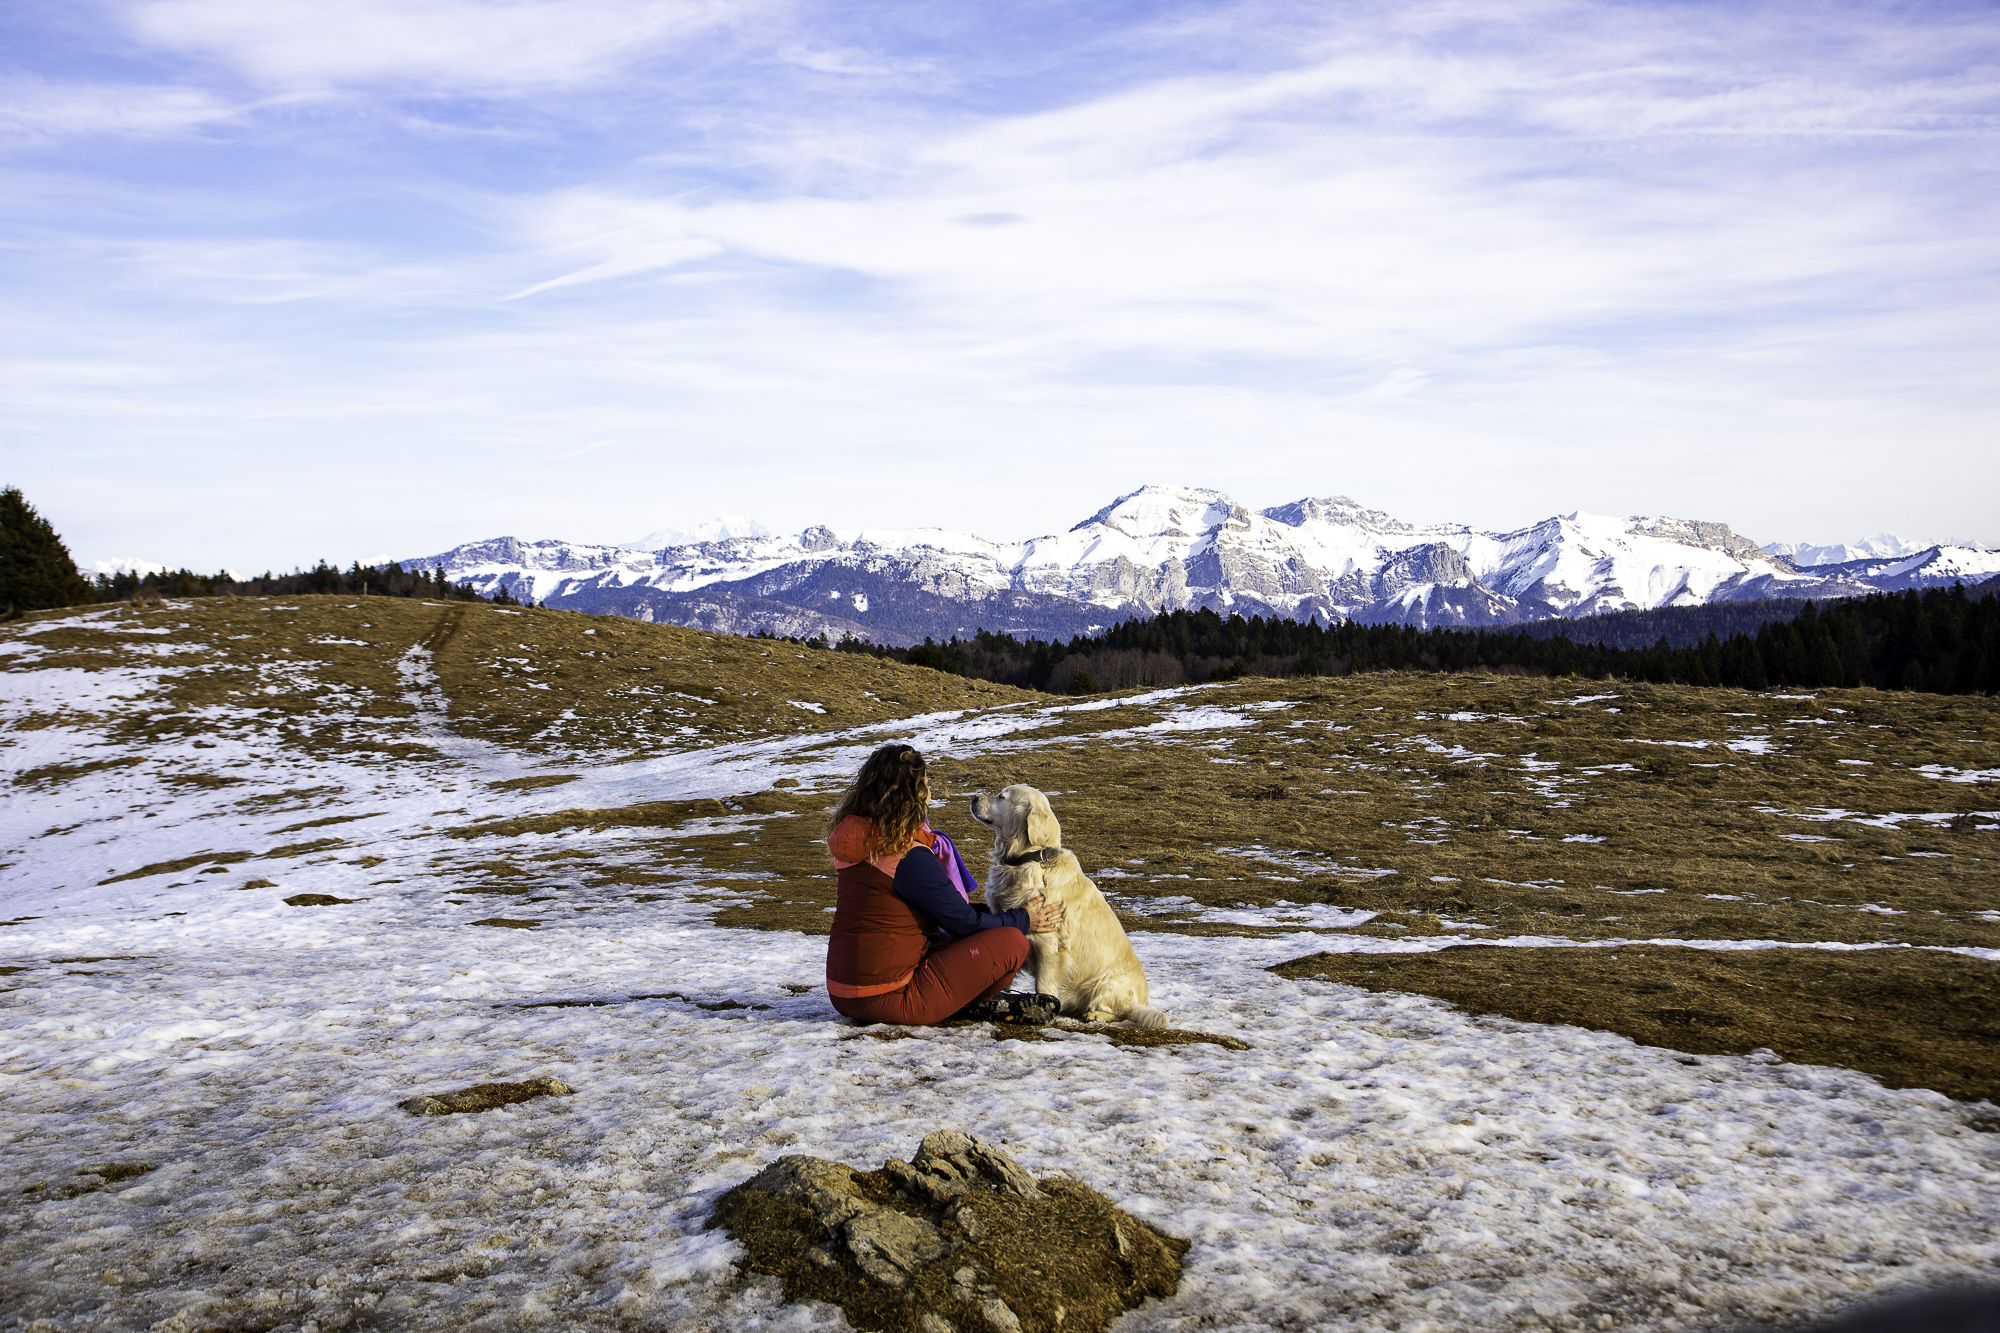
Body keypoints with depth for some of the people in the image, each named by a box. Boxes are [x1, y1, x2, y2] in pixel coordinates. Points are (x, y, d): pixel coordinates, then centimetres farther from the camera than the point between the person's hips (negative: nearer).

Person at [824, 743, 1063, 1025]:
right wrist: (1025, 920, 9)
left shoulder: (860, 840, 6)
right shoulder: (910, 858, -20)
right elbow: (967, 924, -9)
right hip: (887, 1000, -9)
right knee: (1011, 942, -7)